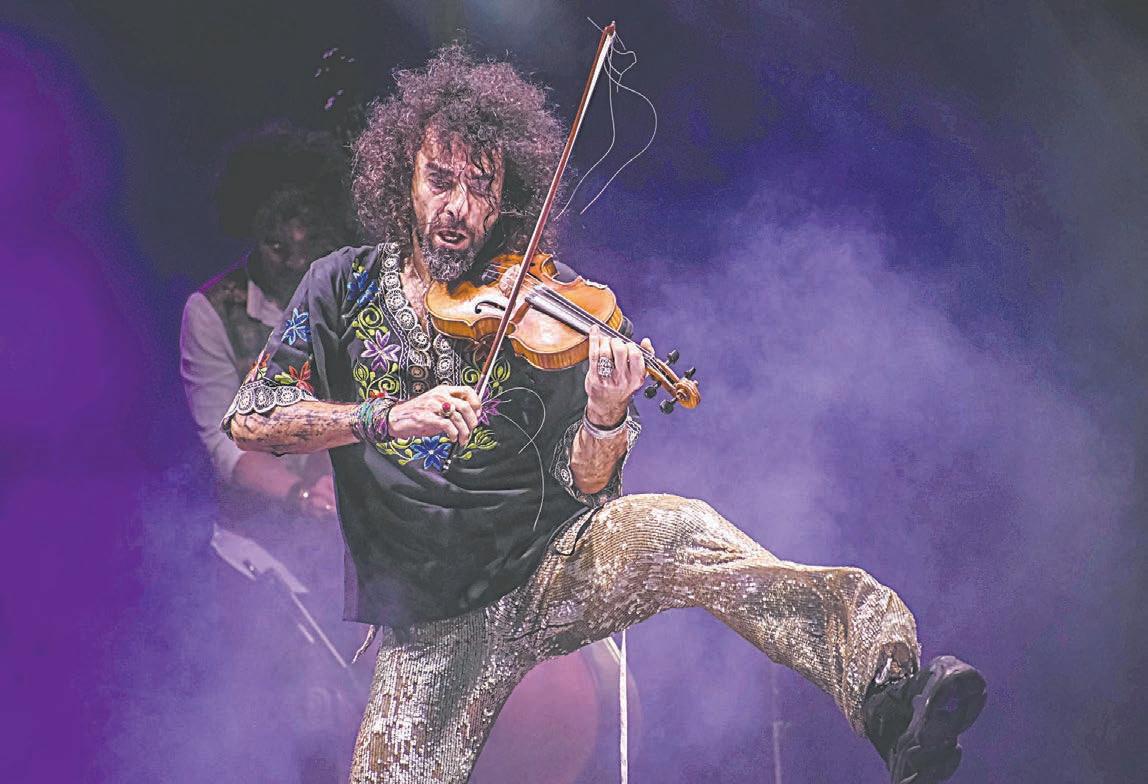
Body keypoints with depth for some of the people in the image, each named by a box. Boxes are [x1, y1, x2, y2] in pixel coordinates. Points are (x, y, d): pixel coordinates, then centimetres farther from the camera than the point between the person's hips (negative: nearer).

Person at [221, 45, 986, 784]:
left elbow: (584, 487, -3)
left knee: (679, 532, -32)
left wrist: (605, 418, -27)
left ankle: (890, 696, -43)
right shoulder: (344, 285, 6)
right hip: (432, 617, 2)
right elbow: (249, 419, -3)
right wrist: (388, 417, -19)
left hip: (549, 567, -2)